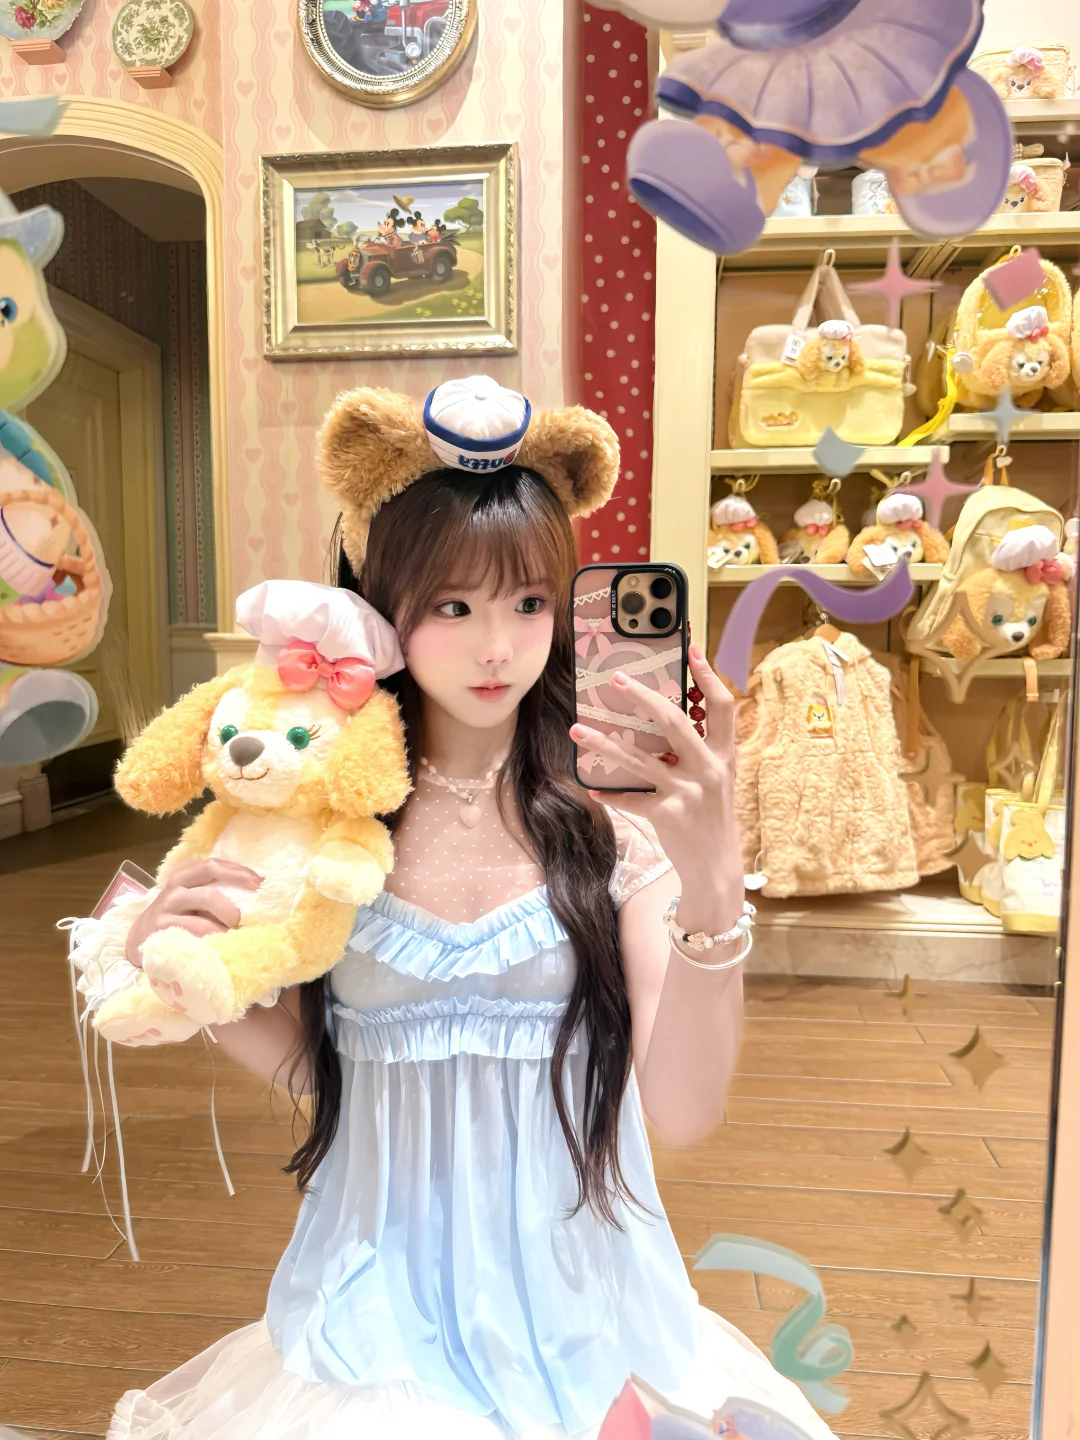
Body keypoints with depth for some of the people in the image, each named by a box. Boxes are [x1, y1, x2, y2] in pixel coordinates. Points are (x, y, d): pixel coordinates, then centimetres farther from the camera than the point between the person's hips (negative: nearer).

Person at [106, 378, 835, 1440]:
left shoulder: (612, 817, -15)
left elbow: (684, 1112, -19)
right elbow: (312, 1065, 2)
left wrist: (714, 889, -34)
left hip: (573, 1304, 0)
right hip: (384, 1308, 1)